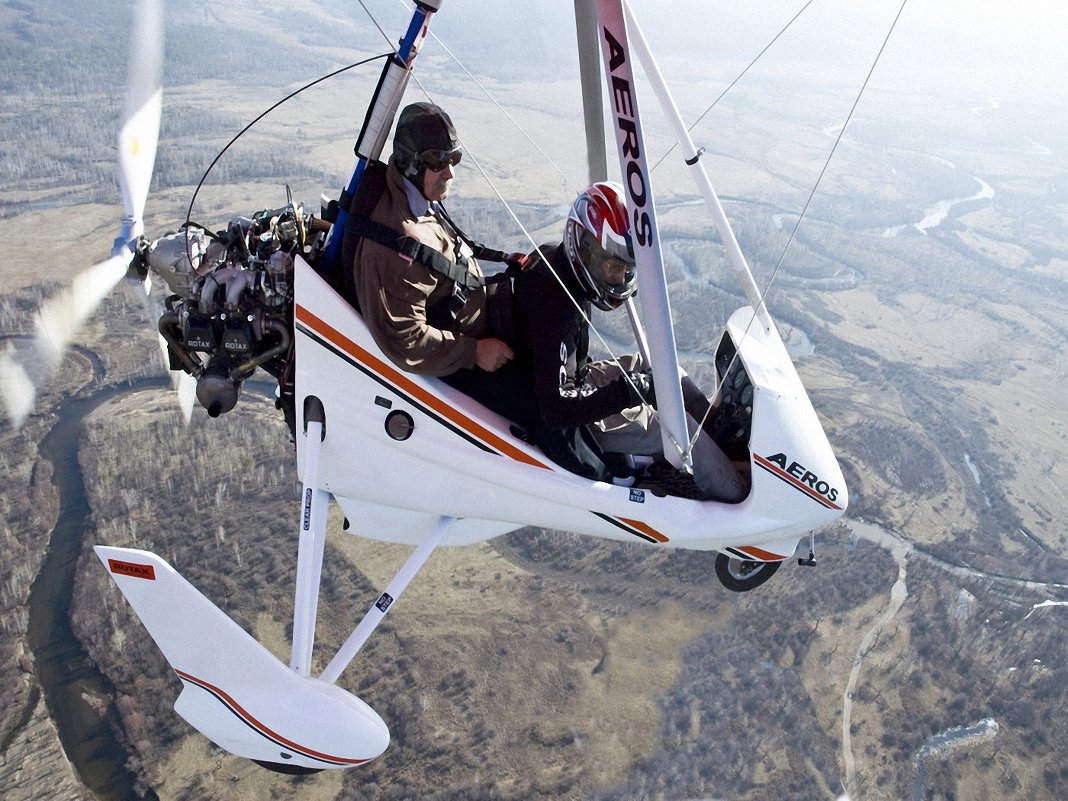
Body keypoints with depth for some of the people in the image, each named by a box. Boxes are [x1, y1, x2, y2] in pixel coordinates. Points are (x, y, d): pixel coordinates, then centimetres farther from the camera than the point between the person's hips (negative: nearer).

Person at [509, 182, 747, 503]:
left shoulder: (554, 257, -7)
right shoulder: (555, 307, -34)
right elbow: (556, 410, -36)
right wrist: (627, 391, -34)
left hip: (571, 381, 10)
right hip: (565, 427, -10)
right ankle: (735, 496, 6)